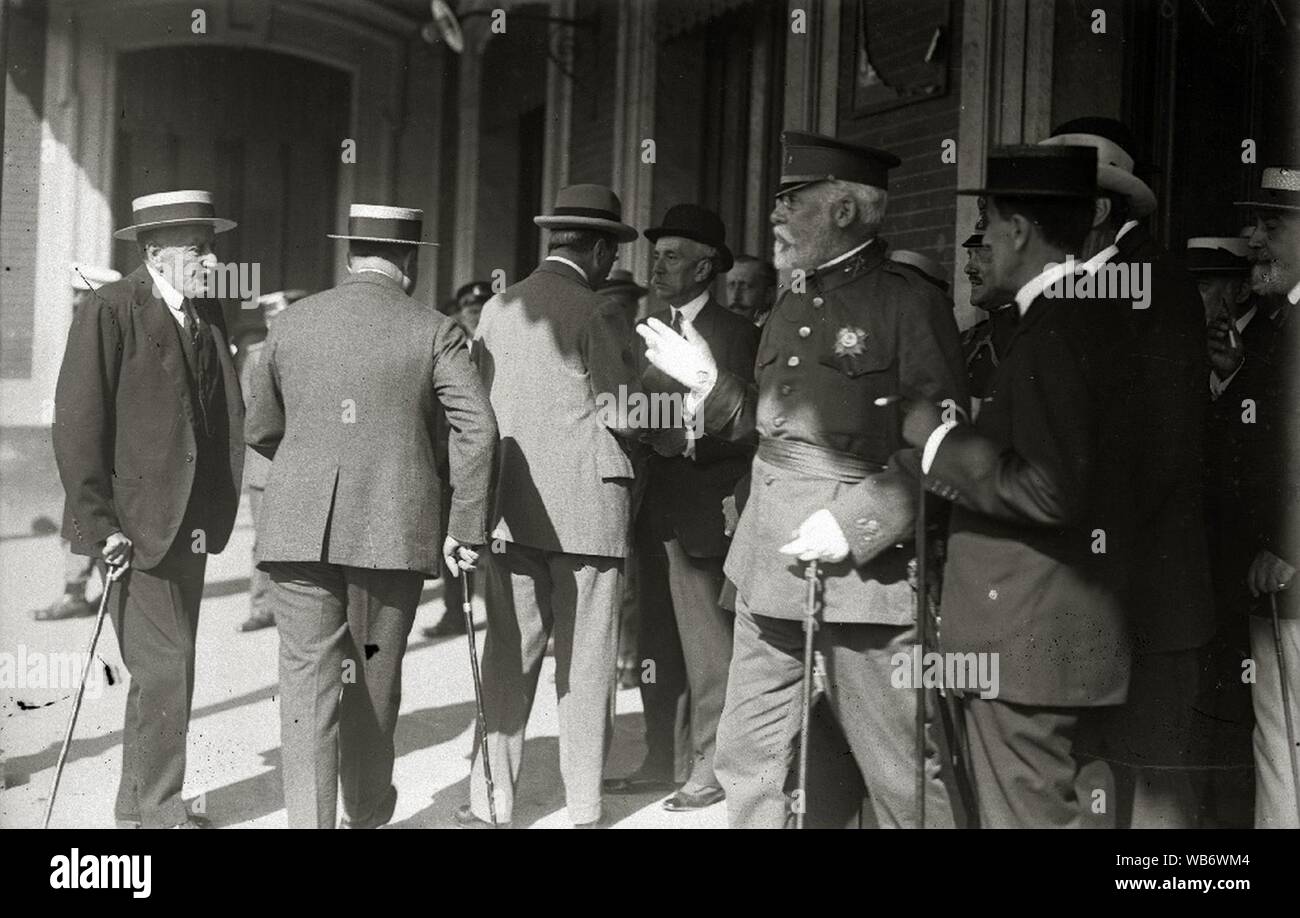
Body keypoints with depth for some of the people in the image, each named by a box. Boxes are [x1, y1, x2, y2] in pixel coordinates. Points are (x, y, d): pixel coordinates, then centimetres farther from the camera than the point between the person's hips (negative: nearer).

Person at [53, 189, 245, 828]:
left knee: (166, 669, 15)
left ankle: (136, 808, 28)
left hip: (190, 526, 8)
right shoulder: (109, 313, -10)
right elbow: (77, 425, -13)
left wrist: (216, 511, 11)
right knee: (164, 670, -8)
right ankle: (159, 812, 5)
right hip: (137, 525, -8)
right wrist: (97, 522, -17)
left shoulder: (207, 317, 12)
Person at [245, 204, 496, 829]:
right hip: (393, 529, -1)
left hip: (300, 526, 1)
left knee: (308, 680, 1)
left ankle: (309, 818, -7)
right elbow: (478, 430, -8)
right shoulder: (433, 331, 0)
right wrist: (466, 527, -1)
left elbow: (260, 430, 17)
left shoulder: (291, 323, 8)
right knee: (373, 675, 15)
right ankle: (366, 812, 32)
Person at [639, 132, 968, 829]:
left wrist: (855, 526, -19)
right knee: (746, 762, 14)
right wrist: (705, 380, 10)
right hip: (769, 572, 8)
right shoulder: (791, 306, 17)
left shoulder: (910, 302, -8)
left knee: (903, 778, 0)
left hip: (863, 572, -8)